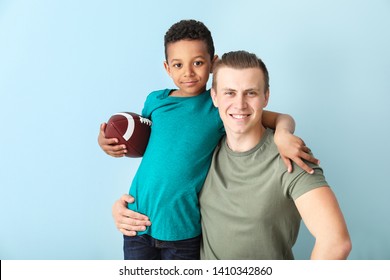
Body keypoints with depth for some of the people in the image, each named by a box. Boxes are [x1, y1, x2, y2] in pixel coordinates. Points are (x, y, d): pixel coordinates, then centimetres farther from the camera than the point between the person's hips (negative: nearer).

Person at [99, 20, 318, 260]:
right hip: (137, 221, 3)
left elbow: (281, 118, -4)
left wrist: (283, 134, -26)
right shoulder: (156, 100, 3)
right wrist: (109, 143, -1)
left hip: (184, 230, -2)